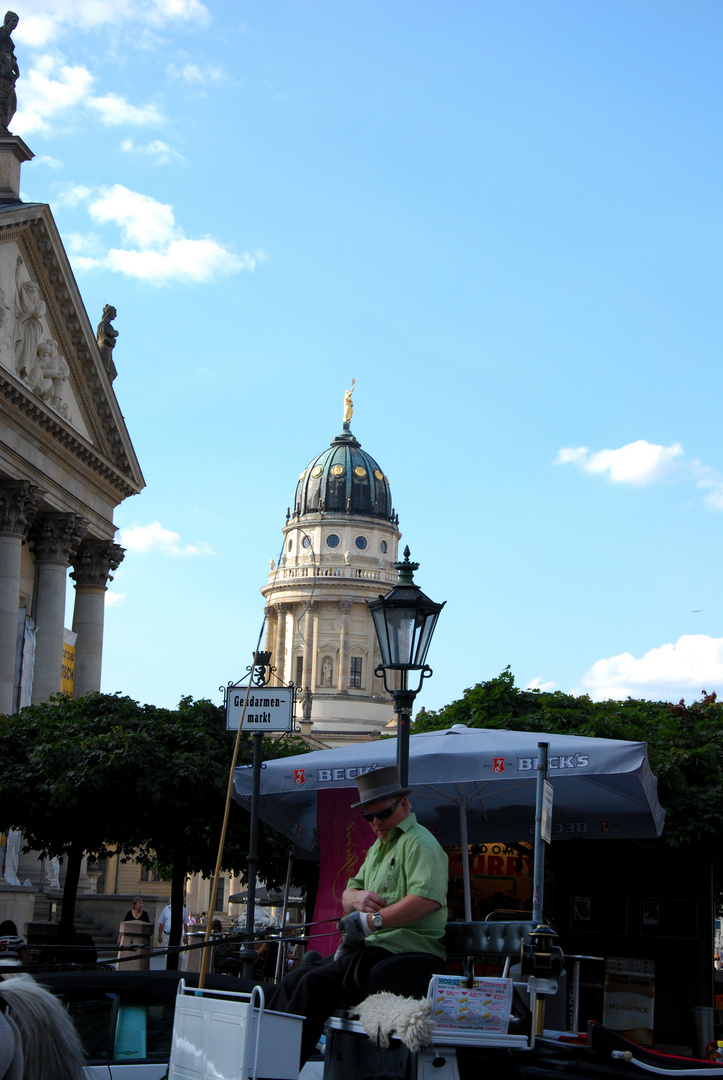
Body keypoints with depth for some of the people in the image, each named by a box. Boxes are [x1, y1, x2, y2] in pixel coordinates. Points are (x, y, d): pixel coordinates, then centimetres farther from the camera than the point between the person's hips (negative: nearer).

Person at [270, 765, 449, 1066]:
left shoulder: (419, 843, -8)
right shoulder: (378, 847, 24)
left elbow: (428, 898, -24)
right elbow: (347, 894, 24)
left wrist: (374, 920, -23)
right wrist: (357, 897, -2)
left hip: (404, 954, -10)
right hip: (372, 950, 10)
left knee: (314, 984, -21)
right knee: (294, 981, 3)